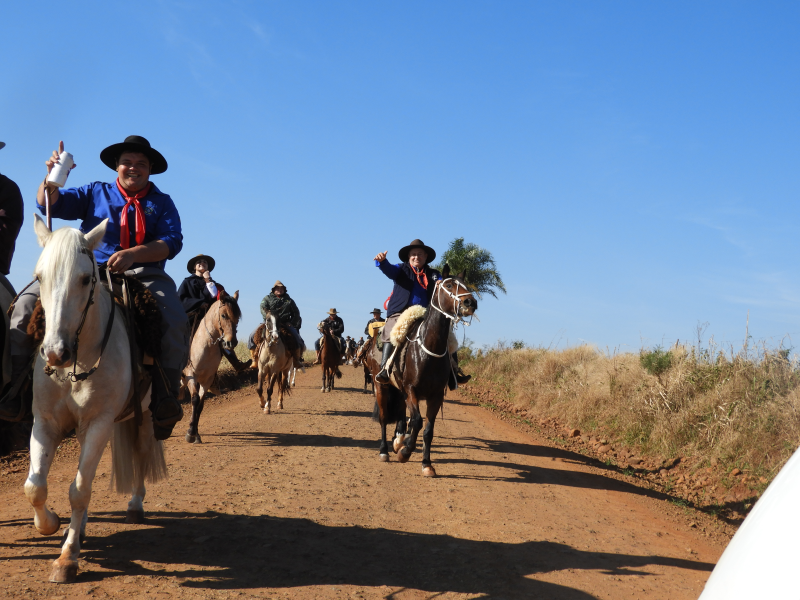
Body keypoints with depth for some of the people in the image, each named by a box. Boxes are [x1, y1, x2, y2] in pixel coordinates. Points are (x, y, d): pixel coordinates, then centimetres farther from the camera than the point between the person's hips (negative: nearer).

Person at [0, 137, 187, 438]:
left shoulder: (162, 202, 14)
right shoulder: (95, 193, 18)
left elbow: (172, 242, -3)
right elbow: (51, 205, 8)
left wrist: (133, 254, -20)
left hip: (144, 274, -1)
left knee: (174, 320, -32)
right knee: (28, 301, -18)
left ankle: (166, 394, -28)